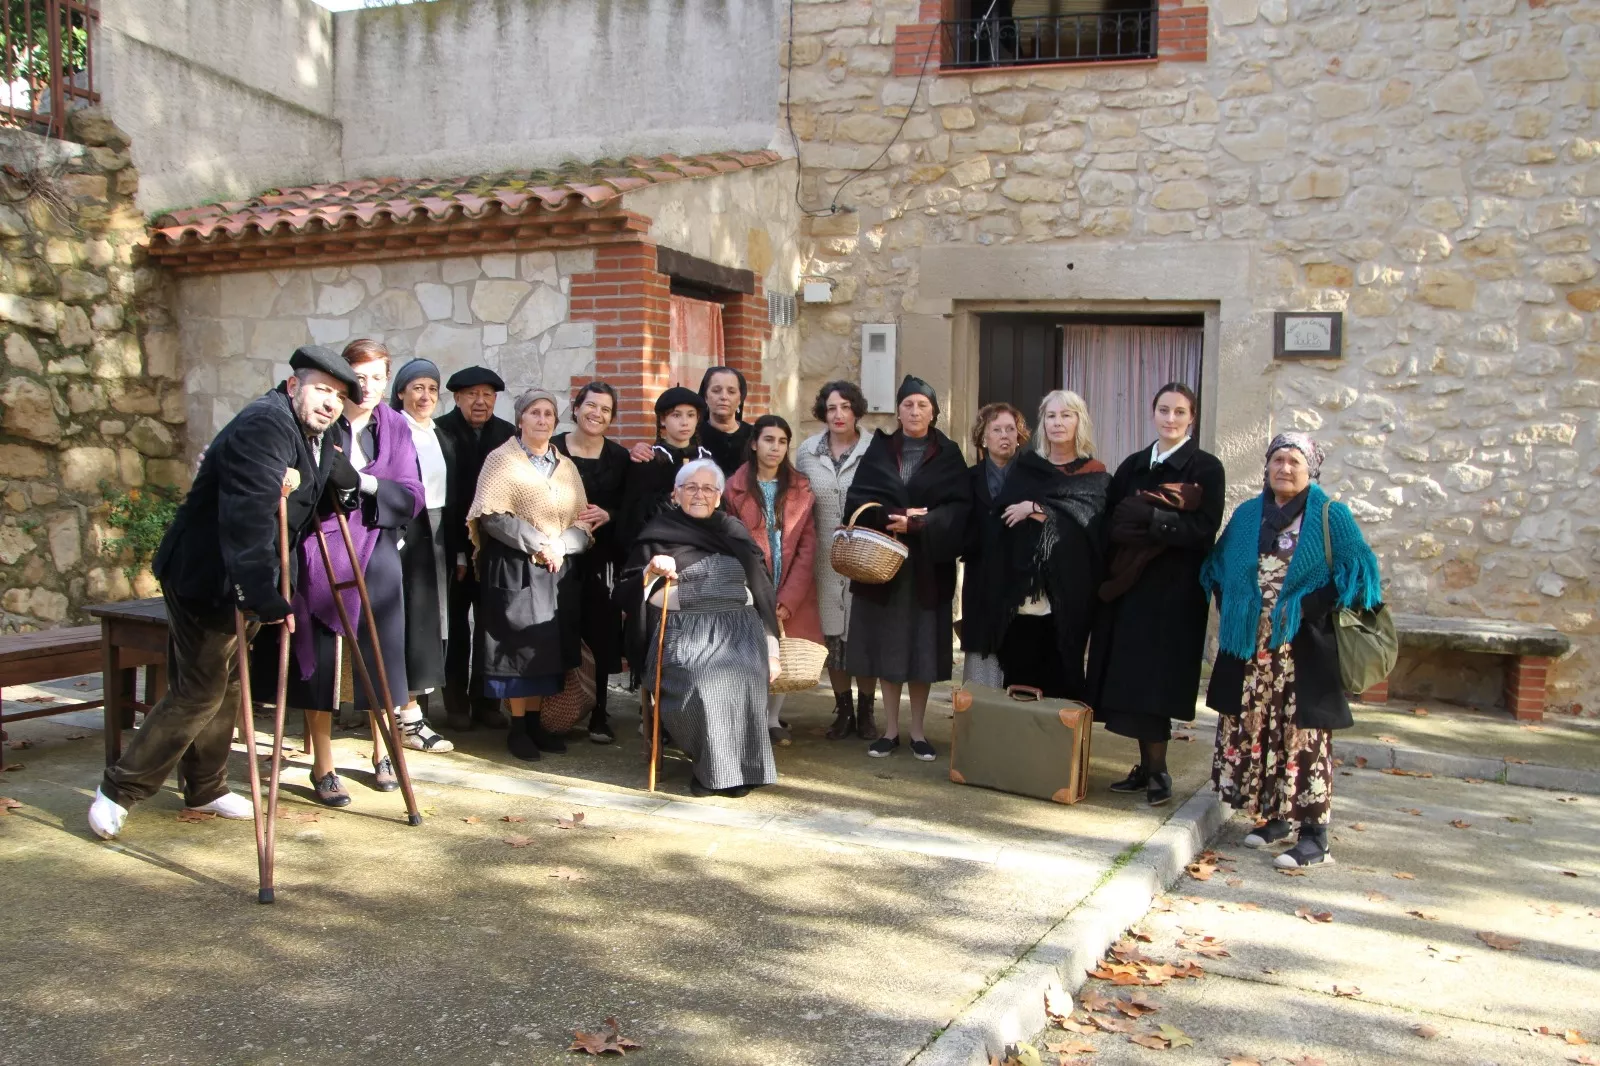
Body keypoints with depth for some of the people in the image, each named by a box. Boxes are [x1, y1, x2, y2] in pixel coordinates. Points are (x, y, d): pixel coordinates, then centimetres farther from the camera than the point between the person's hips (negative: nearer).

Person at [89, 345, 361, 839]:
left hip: (238, 582, 10)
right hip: (205, 579, -10)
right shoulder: (263, 426, -24)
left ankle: (205, 789, 30)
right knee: (198, 692, -5)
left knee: (224, 687, 17)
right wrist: (265, 596, -39)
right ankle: (119, 790, 10)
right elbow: (248, 518, -34)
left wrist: (297, 479, -5)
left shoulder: (316, 438, 9)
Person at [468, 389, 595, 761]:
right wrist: (538, 542, -17)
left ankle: (534, 721, 16)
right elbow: (491, 516, -13)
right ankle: (517, 727, 7)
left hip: (559, 570, 5)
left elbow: (582, 521, 9)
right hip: (515, 569, -5)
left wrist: (561, 545, -11)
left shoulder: (566, 466, 13)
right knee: (519, 645, -2)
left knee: (549, 647, 6)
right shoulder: (502, 460, -3)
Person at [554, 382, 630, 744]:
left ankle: (598, 713, 10)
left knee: (600, 635, 0)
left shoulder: (619, 456, 9)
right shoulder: (552, 449, 2)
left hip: (603, 556, 2)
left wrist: (607, 514, -10)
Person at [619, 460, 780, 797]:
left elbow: (762, 590, 16)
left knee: (740, 678, -32)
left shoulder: (734, 531, 19)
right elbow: (628, 593, 9)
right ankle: (712, 763, -11)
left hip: (737, 626, 2)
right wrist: (650, 572, -13)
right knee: (699, 680, -33)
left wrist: (771, 648, 7)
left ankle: (734, 766, -14)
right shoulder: (658, 532, 12)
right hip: (683, 628, -1)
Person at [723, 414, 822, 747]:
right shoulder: (734, 488, -1)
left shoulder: (801, 489, 4)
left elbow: (807, 547, -1)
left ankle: (774, 720, 22)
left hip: (791, 591, 2)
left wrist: (788, 598, -10)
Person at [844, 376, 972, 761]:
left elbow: (958, 509, -5)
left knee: (921, 647, 1)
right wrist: (895, 515, -19)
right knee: (887, 645, 3)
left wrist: (918, 523, -19)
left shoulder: (948, 455, 5)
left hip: (928, 564, -1)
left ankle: (918, 730, 12)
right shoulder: (878, 450, 7)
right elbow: (858, 500, -3)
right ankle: (891, 729, 13)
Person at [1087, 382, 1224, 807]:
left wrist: (1145, 517, -16)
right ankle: (1147, 767, 14)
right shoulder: (1133, 465, 13)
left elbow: (1203, 530, -12)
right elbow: (1110, 522, 7)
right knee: (1130, 680, 4)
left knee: (1152, 682, -6)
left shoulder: (1206, 468, -1)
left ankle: (1157, 771, 5)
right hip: (1130, 586, 5)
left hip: (1174, 591, -5)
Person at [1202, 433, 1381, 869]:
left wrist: (1313, 607, -14)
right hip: (1250, 648, 5)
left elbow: (1358, 570, -8)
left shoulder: (1331, 517, 0)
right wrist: (1232, 609, 7)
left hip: (1305, 649, -5)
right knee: (1252, 730, 7)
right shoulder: (1246, 516, 14)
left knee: (1303, 735, -6)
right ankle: (1275, 818, 22)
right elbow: (1219, 567, 22)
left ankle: (1314, 836, -1)